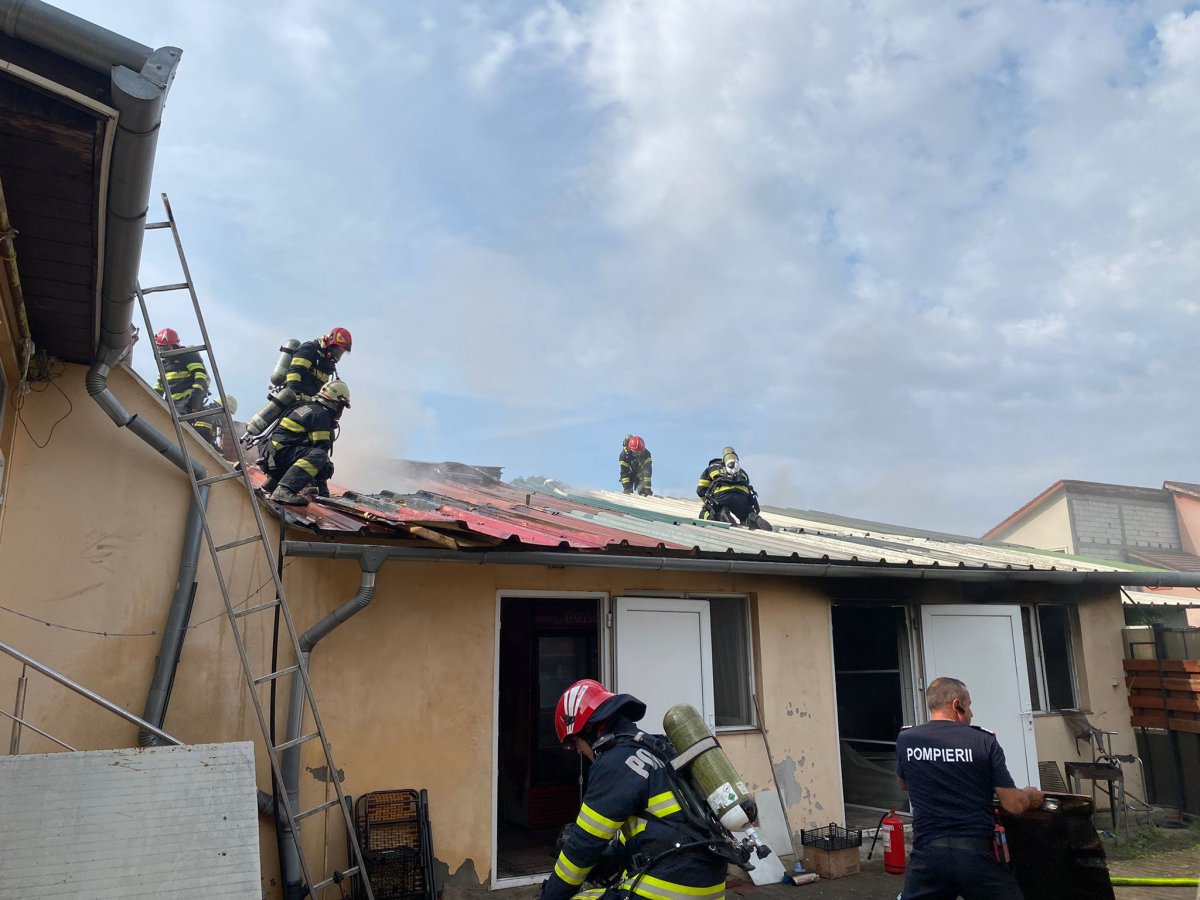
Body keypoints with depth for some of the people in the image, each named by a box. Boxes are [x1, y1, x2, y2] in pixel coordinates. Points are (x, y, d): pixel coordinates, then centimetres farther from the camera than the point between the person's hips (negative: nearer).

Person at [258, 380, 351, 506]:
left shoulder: (309, 407, 21)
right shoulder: (321, 414, -10)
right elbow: (321, 448, -15)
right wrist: (323, 486, -13)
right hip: (281, 453, -10)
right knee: (318, 455, -31)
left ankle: (273, 482, 25)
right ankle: (283, 490, -42)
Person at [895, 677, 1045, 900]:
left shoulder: (905, 740, 1)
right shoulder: (984, 741, -5)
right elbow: (1014, 805, -2)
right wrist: (1029, 796, 20)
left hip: (928, 853, 1)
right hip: (976, 853, -1)